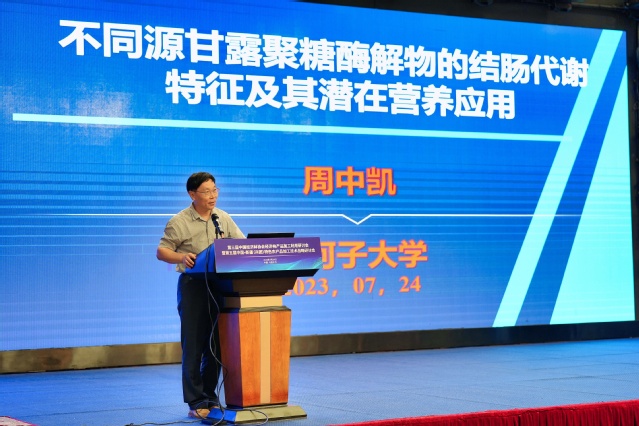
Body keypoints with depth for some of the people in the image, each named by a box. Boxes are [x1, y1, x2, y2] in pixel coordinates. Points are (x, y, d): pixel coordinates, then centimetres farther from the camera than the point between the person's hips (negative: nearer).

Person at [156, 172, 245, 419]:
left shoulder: (224, 219, 9)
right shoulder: (179, 222, -4)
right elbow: (161, 251, -6)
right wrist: (181, 257, -26)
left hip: (220, 285, 4)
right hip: (193, 285, -4)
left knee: (216, 345, 8)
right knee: (193, 346, -2)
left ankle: (210, 398, 18)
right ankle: (196, 402, 3)